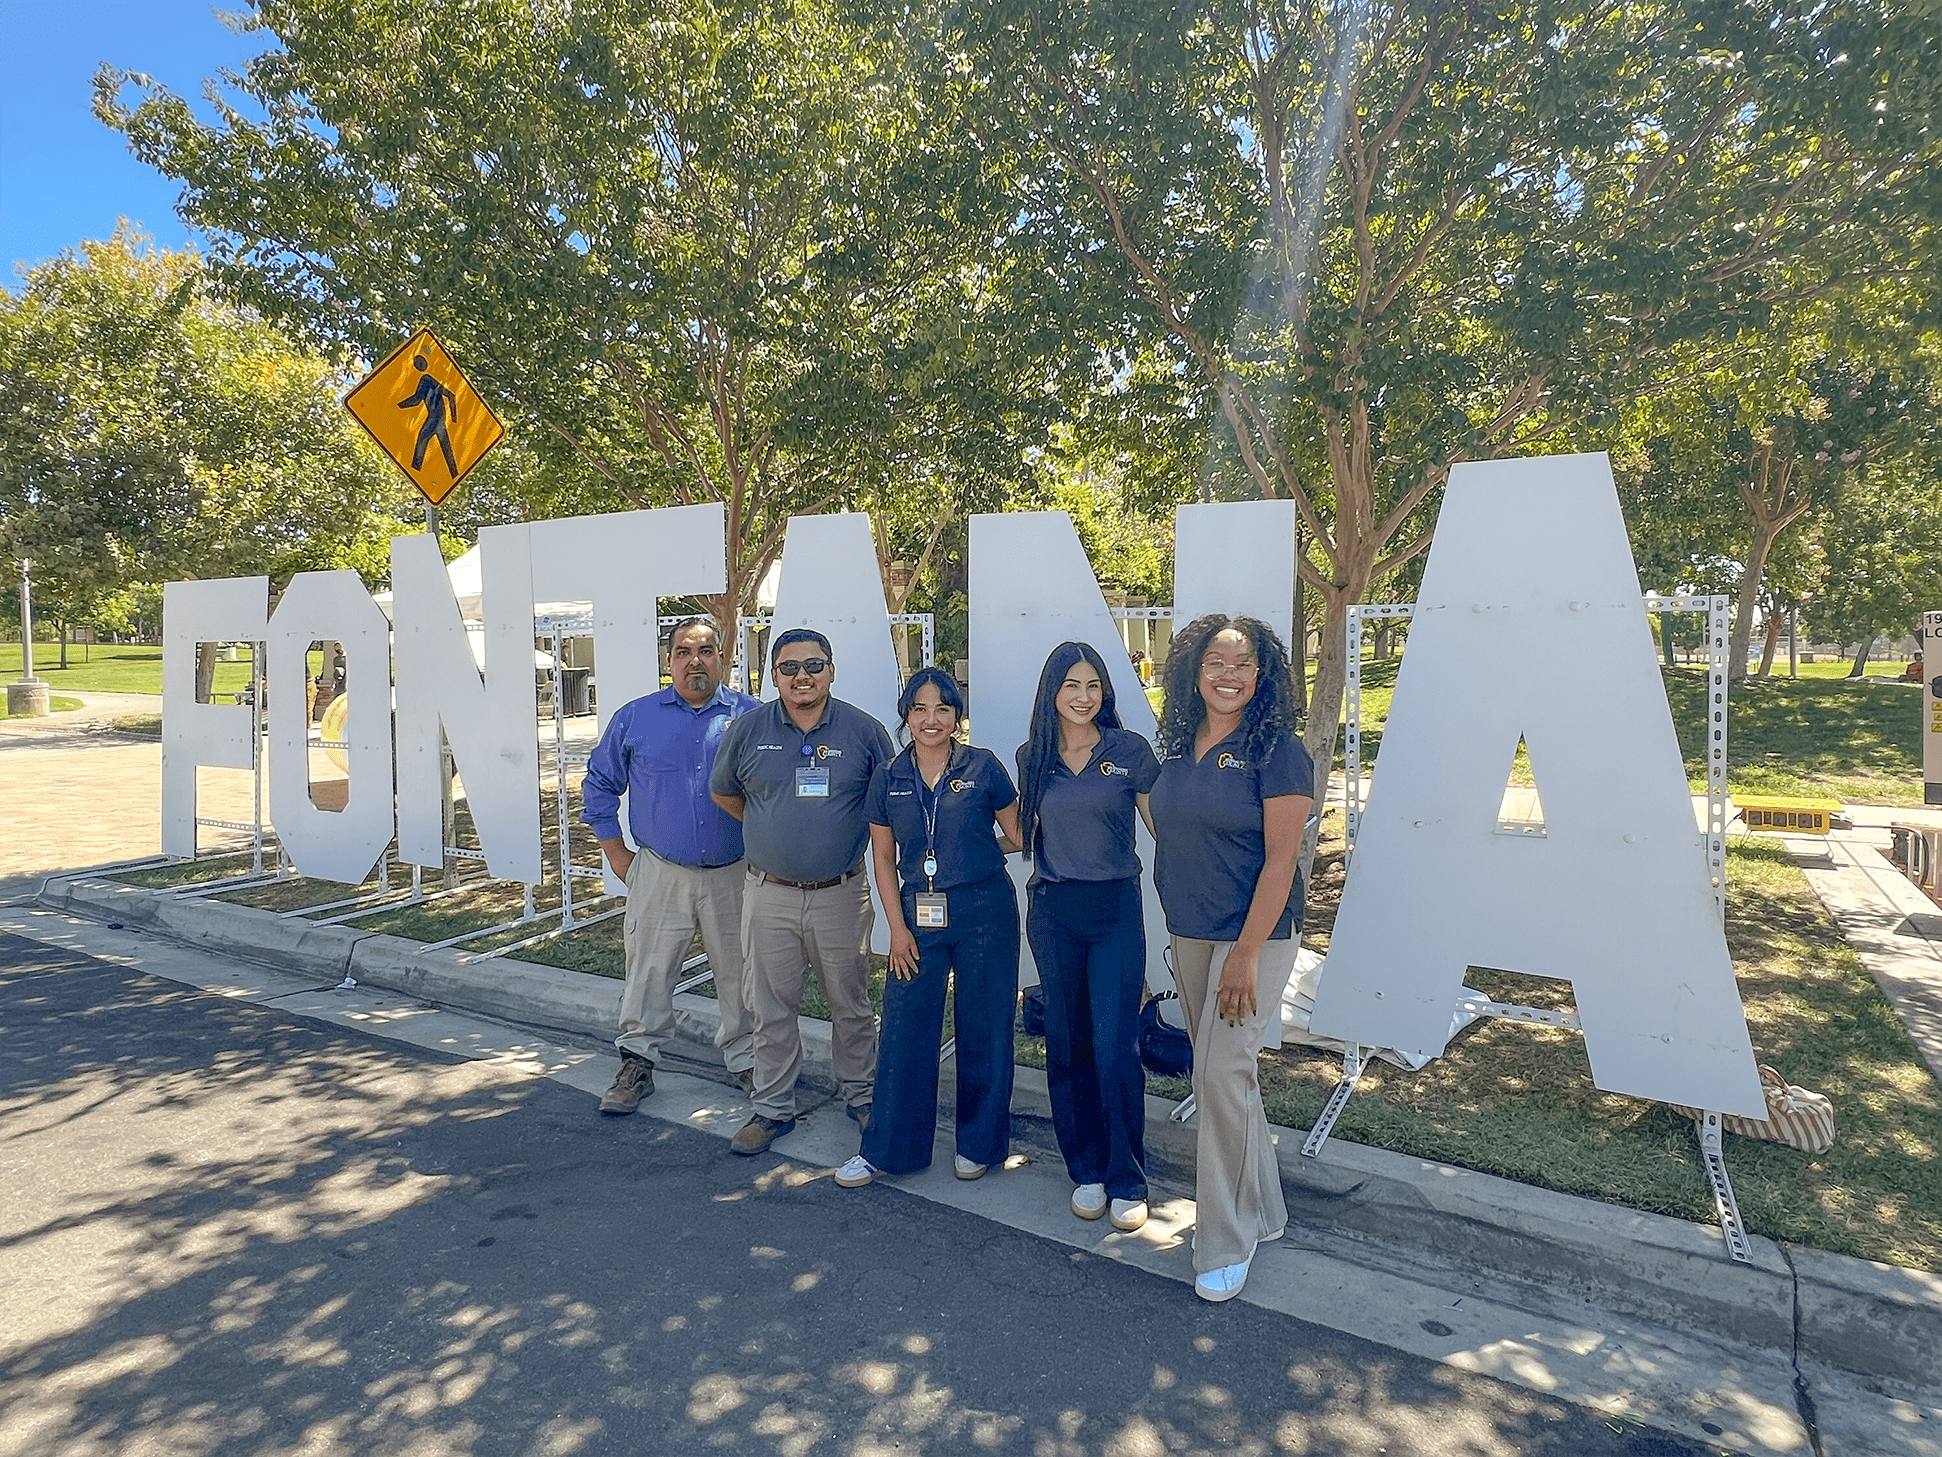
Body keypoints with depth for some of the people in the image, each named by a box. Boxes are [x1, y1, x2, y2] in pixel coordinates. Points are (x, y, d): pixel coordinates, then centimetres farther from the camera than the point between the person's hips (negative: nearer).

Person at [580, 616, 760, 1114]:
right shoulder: (635, 718, 3)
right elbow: (599, 784, 11)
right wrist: (615, 853, 7)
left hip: (734, 876, 0)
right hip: (659, 874, 1)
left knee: (740, 974, 10)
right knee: (648, 970, 6)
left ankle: (747, 1060, 28)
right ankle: (637, 1063, 23)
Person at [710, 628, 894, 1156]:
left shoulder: (864, 731, -2)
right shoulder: (749, 728, 0)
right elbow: (724, 792, 17)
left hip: (841, 895, -1)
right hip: (769, 895, 1)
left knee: (851, 1004, 11)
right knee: (771, 1009, 9)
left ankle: (861, 1096, 30)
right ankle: (773, 1108, 25)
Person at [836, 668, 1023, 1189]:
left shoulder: (983, 768, -3)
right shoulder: (888, 778, 4)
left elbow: (1018, 836, 8)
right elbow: (884, 859, 6)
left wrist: (976, 851, -2)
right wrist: (898, 928, 1)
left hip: (984, 912, -2)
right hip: (918, 915, 2)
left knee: (983, 1029, 8)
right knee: (903, 1030, 5)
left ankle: (980, 1143, 27)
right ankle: (888, 1149, 22)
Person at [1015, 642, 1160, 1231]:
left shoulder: (1130, 750, -3)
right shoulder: (1032, 757, 5)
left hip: (1115, 909, -2)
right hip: (1051, 911, 3)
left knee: (1115, 1047, -4)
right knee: (1066, 1045, 9)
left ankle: (1127, 1182, 14)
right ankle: (1086, 1171, 25)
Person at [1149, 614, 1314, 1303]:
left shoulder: (1277, 751, -12)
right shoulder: (1179, 747, 6)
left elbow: (1281, 857, -16)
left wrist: (1246, 953, -19)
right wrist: (1178, 924, 13)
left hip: (1253, 936, -6)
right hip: (1188, 936, 7)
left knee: (1222, 1075, -7)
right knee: (1221, 1071, 15)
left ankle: (1226, 1243, 10)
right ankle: (1260, 1208, 34)